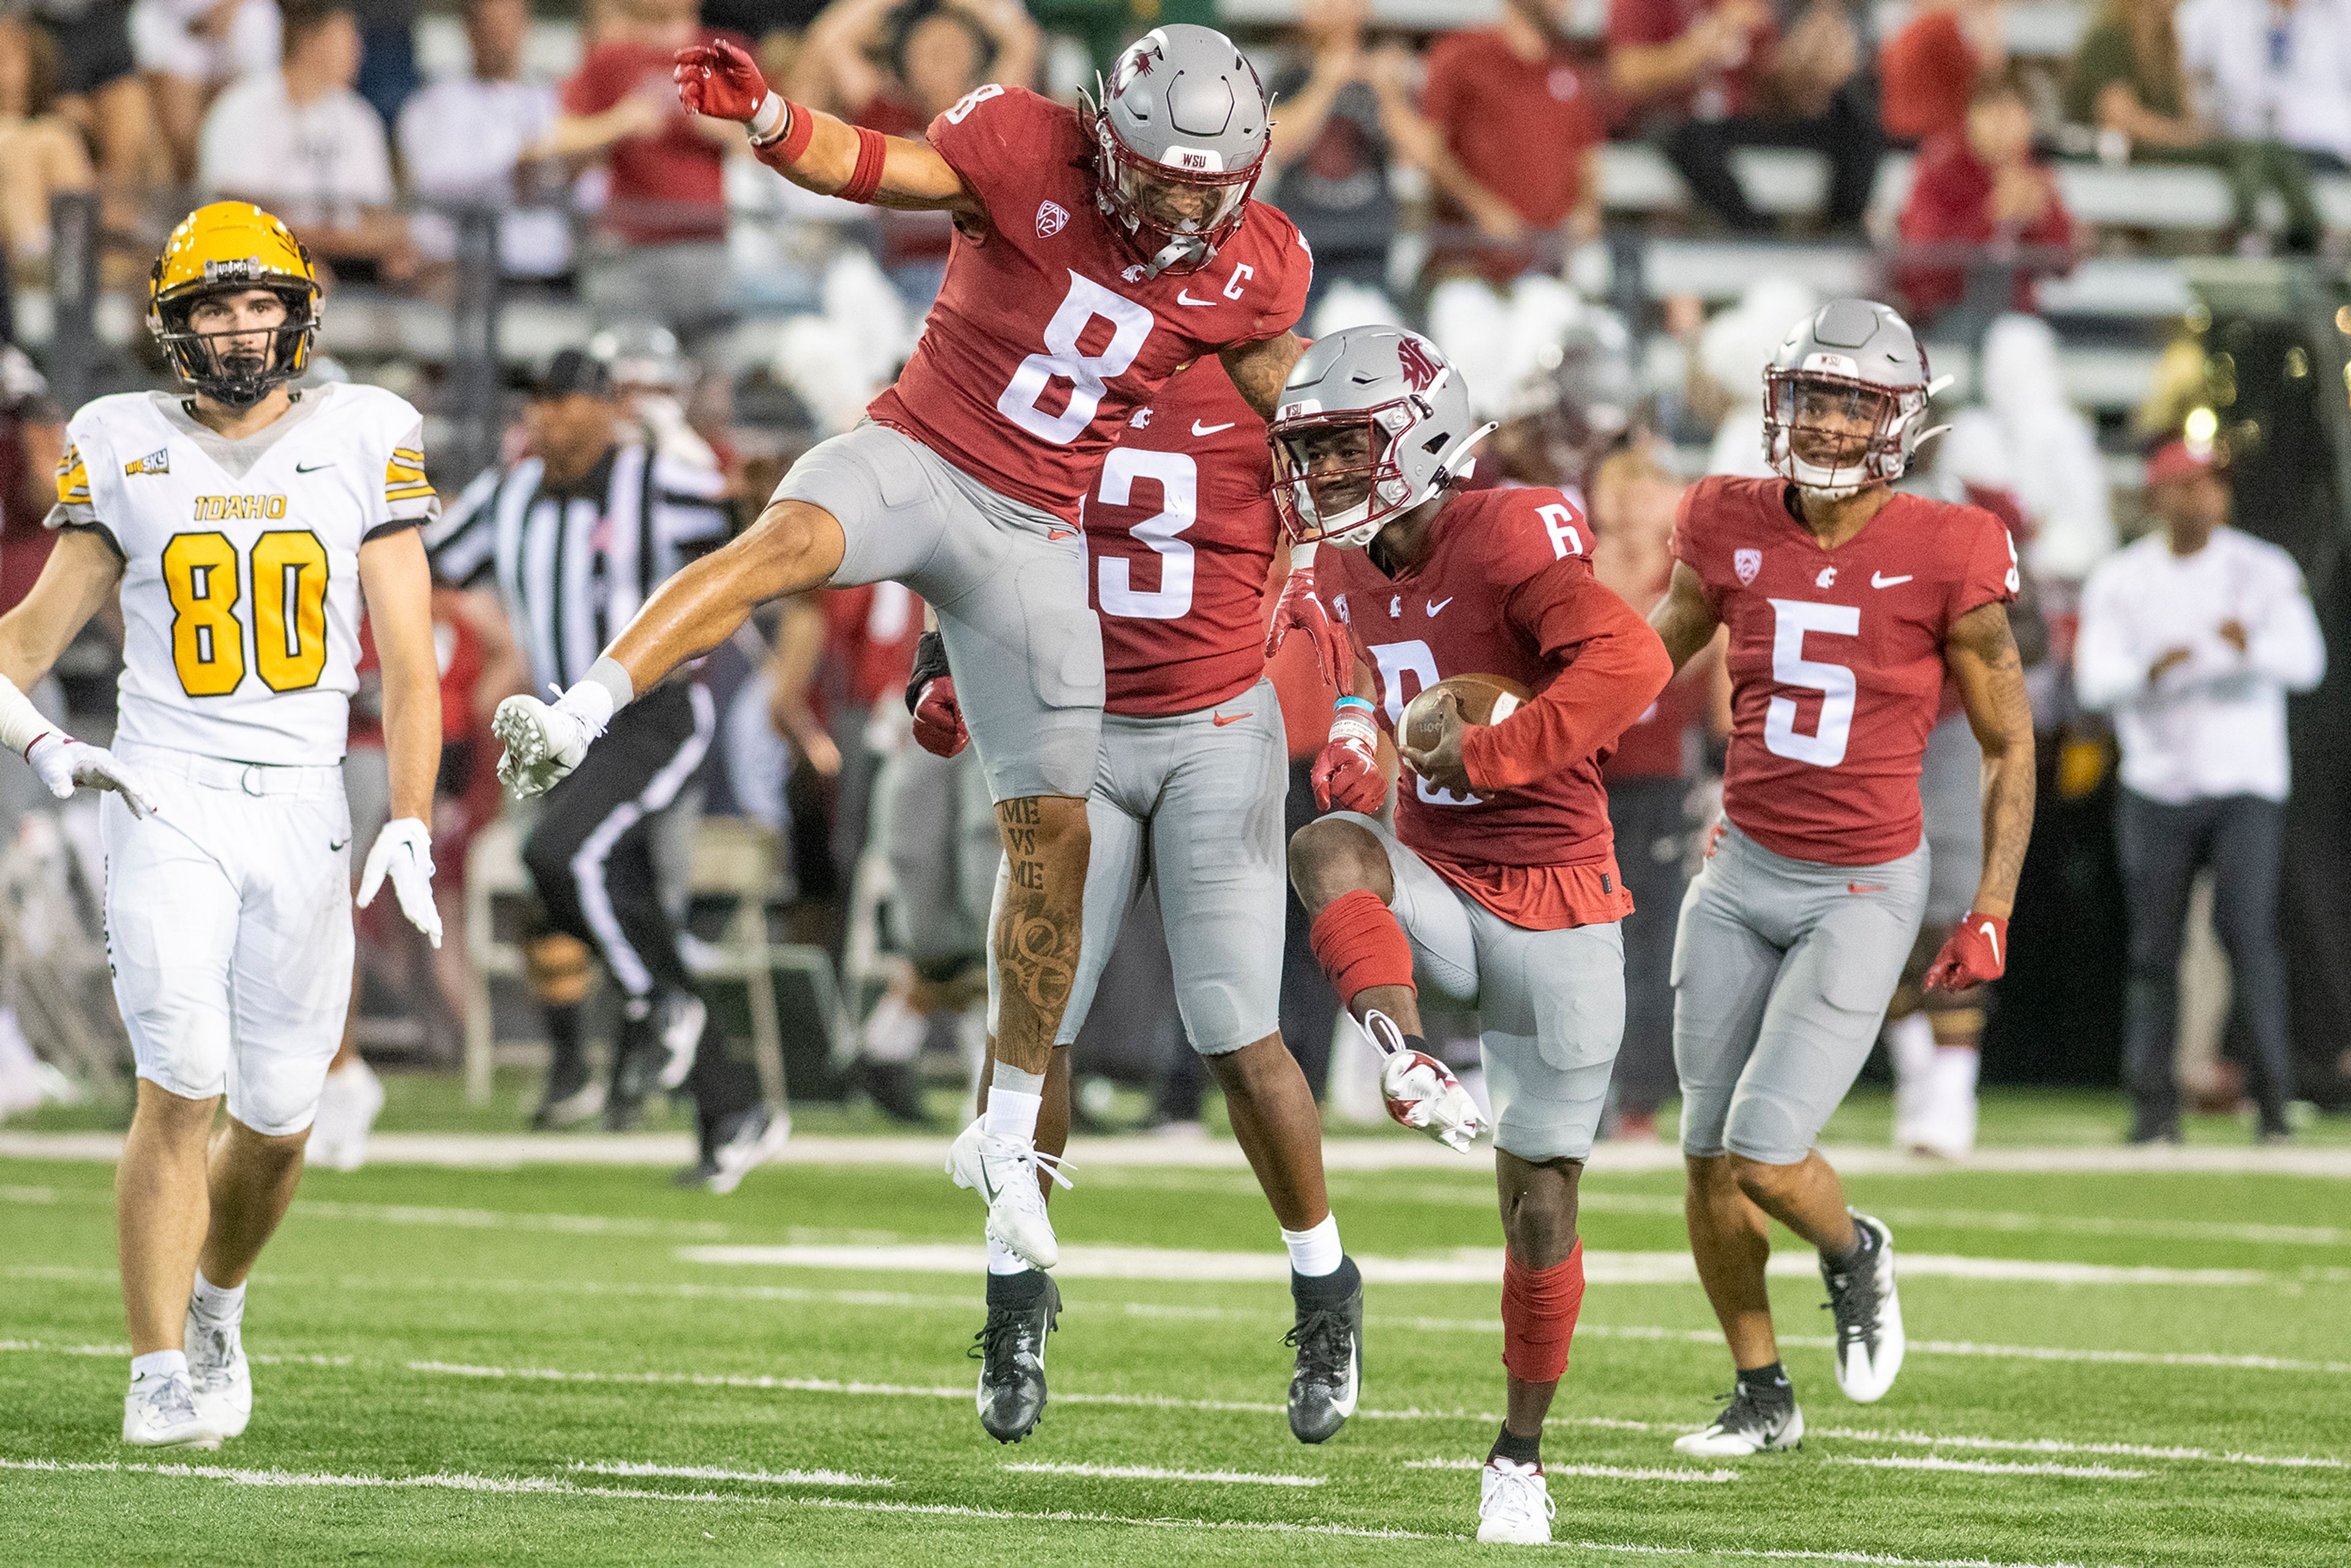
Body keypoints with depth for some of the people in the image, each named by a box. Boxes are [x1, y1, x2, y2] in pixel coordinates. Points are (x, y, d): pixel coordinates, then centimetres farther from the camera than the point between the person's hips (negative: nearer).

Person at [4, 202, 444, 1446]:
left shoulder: (360, 444, 3)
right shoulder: (126, 452, 5)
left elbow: (408, 665, 2)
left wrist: (411, 827, -8)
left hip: (302, 808, 1)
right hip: (167, 798, -1)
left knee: (277, 1114, 6)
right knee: (181, 1088, -15)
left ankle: (216, 1300, 36)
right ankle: (158, 1378, -10)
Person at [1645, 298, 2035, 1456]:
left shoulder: (1945, 559, -12)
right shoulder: (1734, 532, -2)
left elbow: (2009, 745, -2)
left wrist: (1992, 913, -5)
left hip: (1864, 892, -4)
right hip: (1742, 874, 4)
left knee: (1763, 1155, -13)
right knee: (1708, 1162, 6)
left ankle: (1854, 1254, 22)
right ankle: (1763, 1396, 27)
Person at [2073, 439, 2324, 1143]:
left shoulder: (2265, 571, 2)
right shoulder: (2118, 579, 4)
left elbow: (2306, 661, -11)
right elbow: (2095, 680, -7)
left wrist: (2254, 647, -33)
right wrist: (2150, 671, -28)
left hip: (2248, 786, -1)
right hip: (2156, 787, 2)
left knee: (2248, 928, -15)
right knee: (2154, 947, 1)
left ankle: (2274, 1094, -11)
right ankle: (2154, 1105, 7)